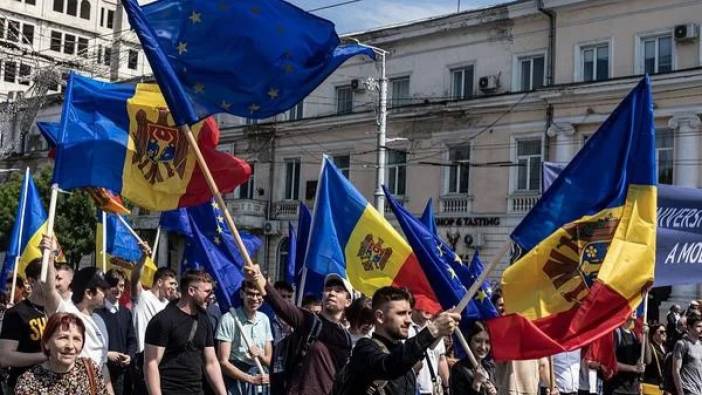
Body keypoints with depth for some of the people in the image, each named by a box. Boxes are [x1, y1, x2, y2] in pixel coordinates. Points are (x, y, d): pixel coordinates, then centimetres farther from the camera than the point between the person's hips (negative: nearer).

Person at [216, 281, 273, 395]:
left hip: (260, 384, 5)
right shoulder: (229, 318, -9)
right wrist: (251, 379, -18)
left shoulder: (264, 319, 8)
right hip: (235, 381, -5)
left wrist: (260, 355, -10)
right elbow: (223, 362, -11)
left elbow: (269, 361, 11)